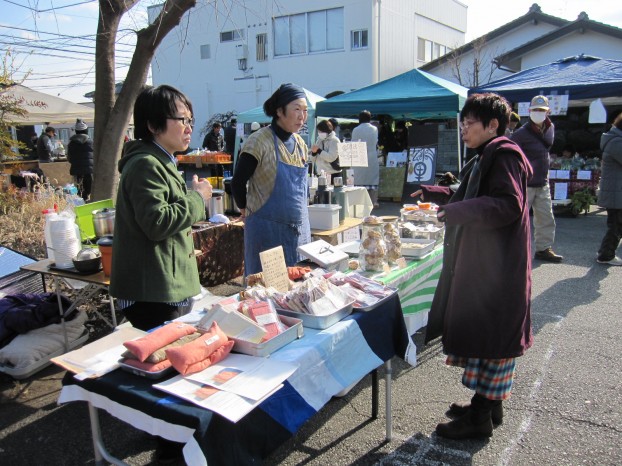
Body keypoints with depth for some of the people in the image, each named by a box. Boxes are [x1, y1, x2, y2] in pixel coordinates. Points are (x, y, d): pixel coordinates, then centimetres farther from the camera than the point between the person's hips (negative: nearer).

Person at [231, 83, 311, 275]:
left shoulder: (301, 144, 8)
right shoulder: (260, 141, -14)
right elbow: (238, 183, -9)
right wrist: (247, 209, 4)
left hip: (300, 229, 7)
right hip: (268, 229, -6)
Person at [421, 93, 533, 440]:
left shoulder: (504, 156, -15)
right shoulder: (485, 158, 16)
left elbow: (509, 205, -25)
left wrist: (458, 211, -25)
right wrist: (438, 194, 18)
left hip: (497, 267, -10)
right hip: (482, 262, 10)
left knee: (489, 335, -3)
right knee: (487, 334, 16)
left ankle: (481, 417, 9)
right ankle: (489, 404, 29)